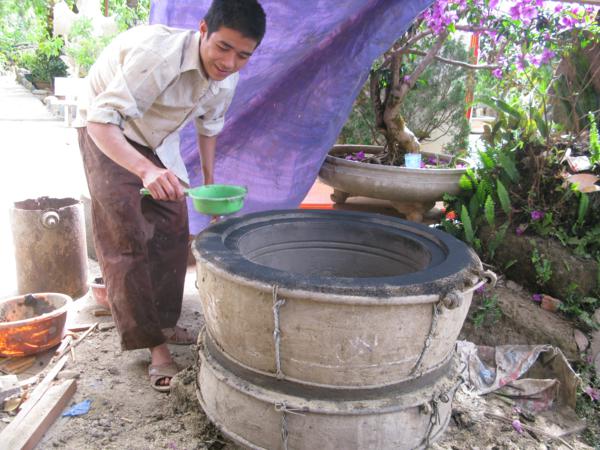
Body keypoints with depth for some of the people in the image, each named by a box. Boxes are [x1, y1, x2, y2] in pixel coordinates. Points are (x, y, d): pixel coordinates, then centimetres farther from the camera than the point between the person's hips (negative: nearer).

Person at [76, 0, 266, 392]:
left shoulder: (227, 79, -13)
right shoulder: (157, 54, -36)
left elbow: (208, 127, 6)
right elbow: (102, 120, -40)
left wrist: (210, 183, 8)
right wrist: (145, 170, -56)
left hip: (157, 139, 7)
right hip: (107, 133, -6)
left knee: (173, 231, 3)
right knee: (126, 239, -12)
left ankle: (166, 324, 19)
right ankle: (154, 345, -4)